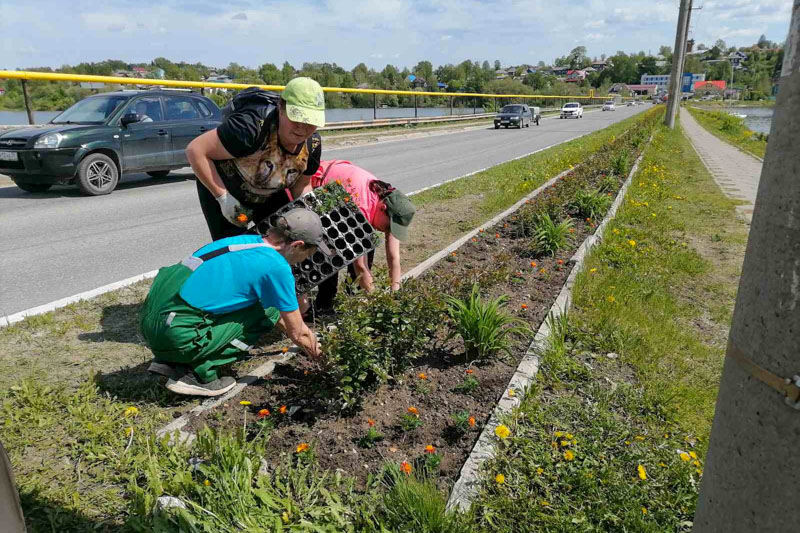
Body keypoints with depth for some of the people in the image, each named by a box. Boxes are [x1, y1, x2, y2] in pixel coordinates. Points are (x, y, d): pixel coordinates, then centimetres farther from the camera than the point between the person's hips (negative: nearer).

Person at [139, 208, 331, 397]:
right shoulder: (276, 266, -11)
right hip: (176, 335, -8)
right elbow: (298, 333, 1)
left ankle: (169, 362, 16)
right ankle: (199, 372, -1)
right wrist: (321, 356, 21)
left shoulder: (247, 240, 13)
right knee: (267, 313, 3)